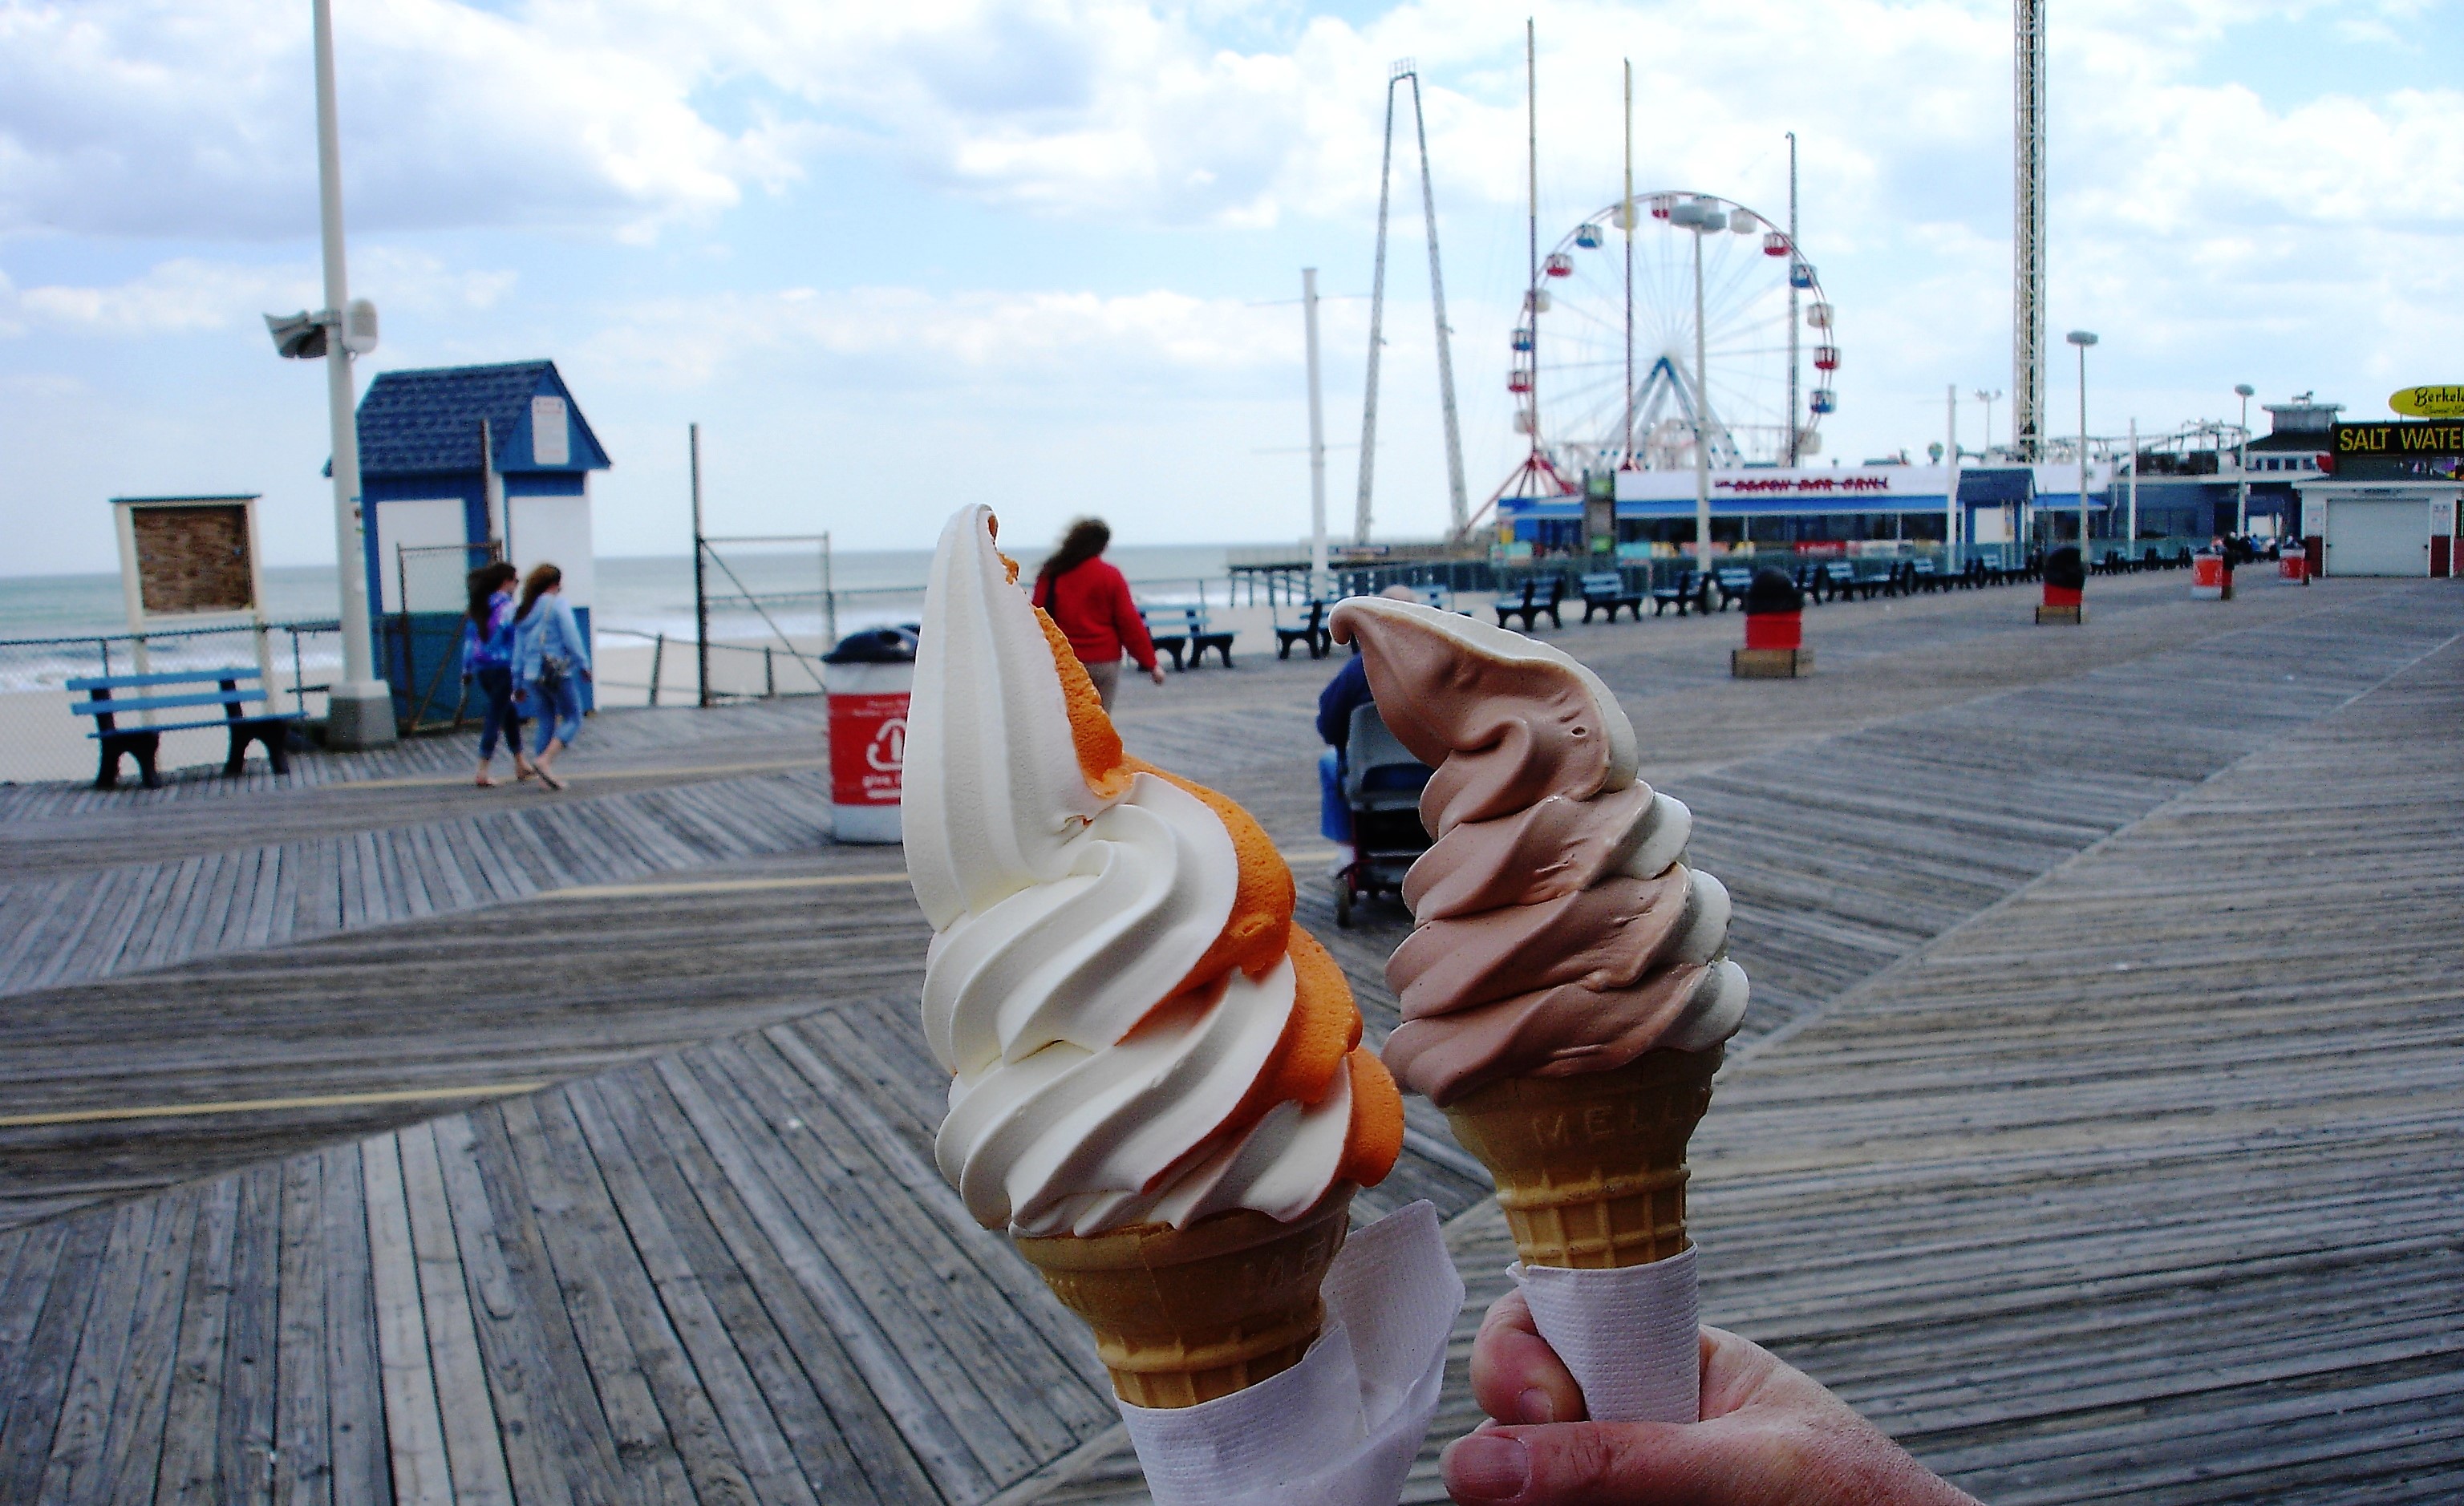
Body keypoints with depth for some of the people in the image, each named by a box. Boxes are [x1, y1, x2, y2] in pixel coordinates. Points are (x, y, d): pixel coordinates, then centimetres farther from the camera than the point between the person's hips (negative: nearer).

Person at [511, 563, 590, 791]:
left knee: (546, 723, 12)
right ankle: (545, 760, -19)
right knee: (573, 719, 0)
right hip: (558, 673, -7)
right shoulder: (557, 604, -5)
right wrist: (584, 664, -4)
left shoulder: (523, 612, 15)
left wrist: (518, 683, 18)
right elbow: (571, 637, -12)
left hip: (532, 676, 7)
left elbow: (518, 650, 16)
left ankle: (545, 775, 7)